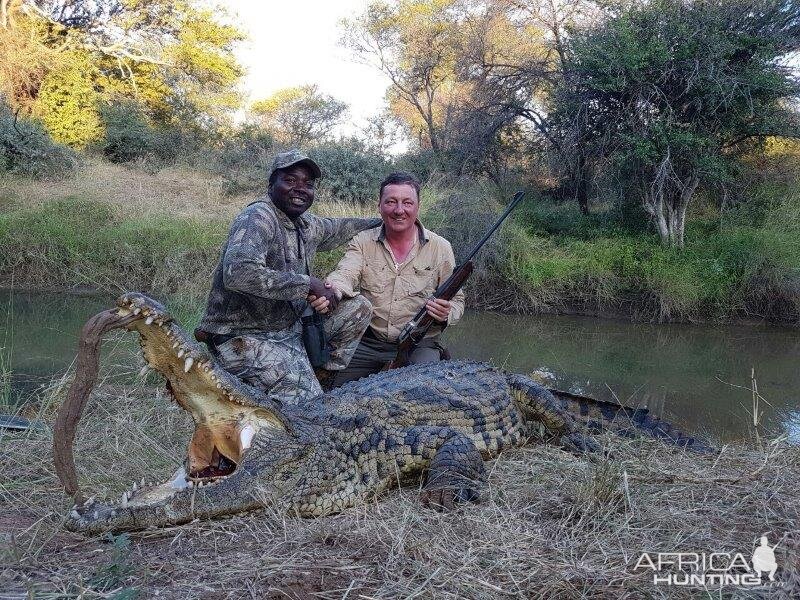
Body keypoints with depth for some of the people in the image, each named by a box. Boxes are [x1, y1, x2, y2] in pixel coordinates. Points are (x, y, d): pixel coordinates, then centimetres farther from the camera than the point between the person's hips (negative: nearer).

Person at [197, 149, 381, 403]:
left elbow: (335, 228, 31)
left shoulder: (307, 224, 7)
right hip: (246, 338, -9)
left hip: (290, 329, 9)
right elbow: (238, 273, -36)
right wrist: (309, 284, -29)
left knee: (359, 307, 6)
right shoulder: (259, 217, -19)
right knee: (309, 401, -21)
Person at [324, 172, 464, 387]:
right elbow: (345, 274, -14)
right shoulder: (362, 242, 5)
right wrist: (332, 290, -39)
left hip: (419, 345, -1)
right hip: (367, 343, 1)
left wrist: (446, 315, -17)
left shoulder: (440, 247, 3)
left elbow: (456, 301, 8)